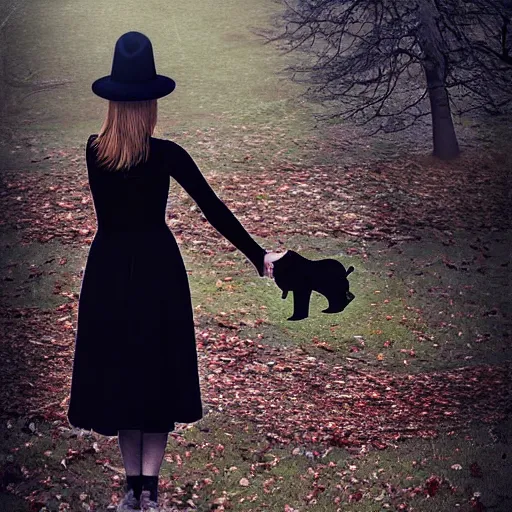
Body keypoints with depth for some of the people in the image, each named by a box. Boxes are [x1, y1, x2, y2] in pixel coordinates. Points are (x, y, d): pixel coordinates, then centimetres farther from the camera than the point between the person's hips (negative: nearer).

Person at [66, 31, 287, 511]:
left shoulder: (94, 153, -3)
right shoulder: (165, 155, -11)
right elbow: (214, 210, -11)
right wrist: (258, 255, -7)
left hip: (107, 271, 2)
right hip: (157, 269, -2)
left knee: (117, 371, 12)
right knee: (156, 370, 8)